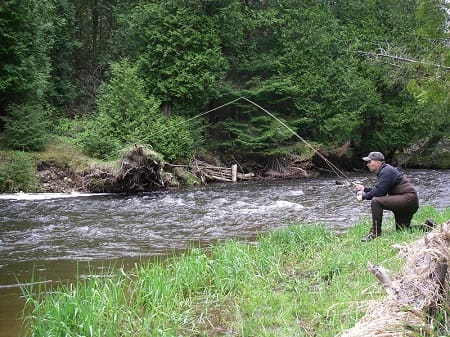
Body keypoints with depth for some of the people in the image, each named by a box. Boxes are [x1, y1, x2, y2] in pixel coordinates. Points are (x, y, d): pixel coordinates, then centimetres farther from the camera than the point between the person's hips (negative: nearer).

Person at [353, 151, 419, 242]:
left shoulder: (387, 171, -16)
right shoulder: (383, 171, 15)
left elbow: (378, 192, -21)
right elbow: (380, 190, 19)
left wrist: (363, 196, -9)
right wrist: (364, 189, 12)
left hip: (408, 198, -11)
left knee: (376, 201, -23)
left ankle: (375, 233, -17)